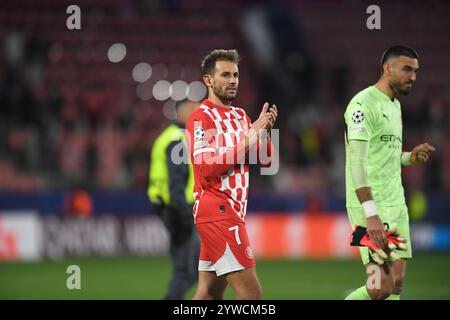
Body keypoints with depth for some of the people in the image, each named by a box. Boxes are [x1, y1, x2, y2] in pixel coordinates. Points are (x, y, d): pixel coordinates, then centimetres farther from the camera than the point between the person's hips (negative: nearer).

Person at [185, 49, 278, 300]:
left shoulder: (241, 116, 17)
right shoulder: (201, 118, -8)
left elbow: (265, 160, 13)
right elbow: (206, 168, -19)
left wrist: (264, 132, -5)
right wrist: (245, 143, -20)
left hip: (233, 211, 9)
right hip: (217, 210, -9)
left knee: (210, 294, 10)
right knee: (251, 293, -14)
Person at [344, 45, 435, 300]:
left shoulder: (395, 105, 17)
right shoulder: (364, 104, -12)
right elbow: (357, 161, -20)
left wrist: (411, 157, 5)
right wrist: (370, 213, -28)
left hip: (396, 204, 9)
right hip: (370, 205, -9)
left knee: (397, 283, 4)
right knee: (382, 286, -14)